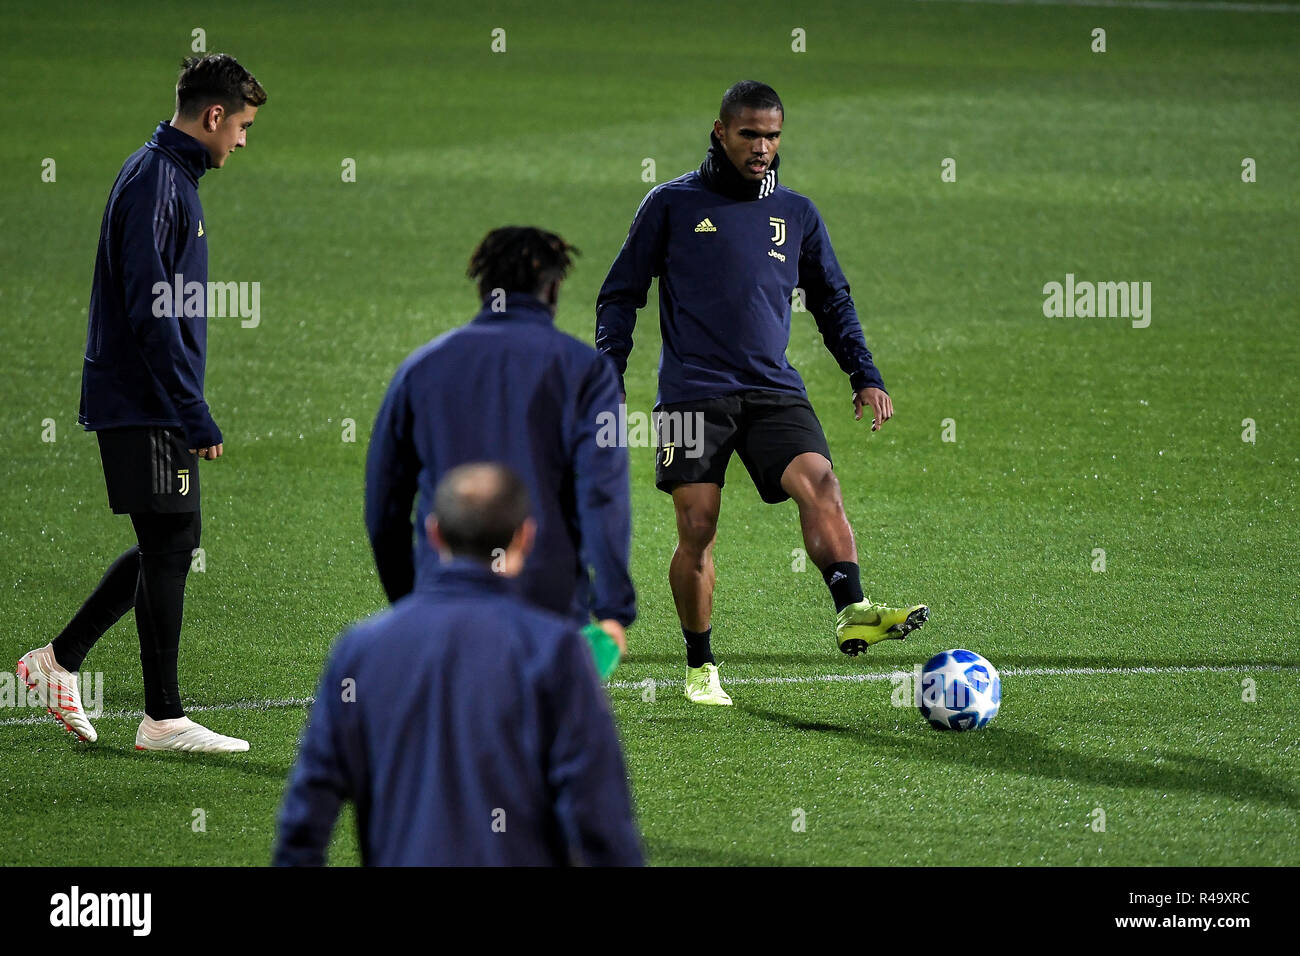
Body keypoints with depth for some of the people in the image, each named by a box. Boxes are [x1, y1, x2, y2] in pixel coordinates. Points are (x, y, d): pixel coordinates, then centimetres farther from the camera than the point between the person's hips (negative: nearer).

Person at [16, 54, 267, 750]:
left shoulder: (172, 177, 16)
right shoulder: (155, 182, -16)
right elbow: (151, 312, -22)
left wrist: (189, 409, 23)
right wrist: (195, 416, -22)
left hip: (147, 403, 10)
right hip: (145, 403, -10)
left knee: (167, 547, 13)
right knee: (169, 546, -5)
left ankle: (60, 660, 19)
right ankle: (163, 719, 0)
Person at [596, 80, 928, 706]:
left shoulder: (796, 214, 14)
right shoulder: (673, 204, 5)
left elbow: (833, 302, 23)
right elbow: (620, 294, 8)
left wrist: (865, 376, 11)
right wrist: (608, 383, -1)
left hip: (773, 389, 2)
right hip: (694, 391, -2)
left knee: (818, 481, -23)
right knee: (696, 528, -5)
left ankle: (852, 613, -35)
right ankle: (700, 668, 9)